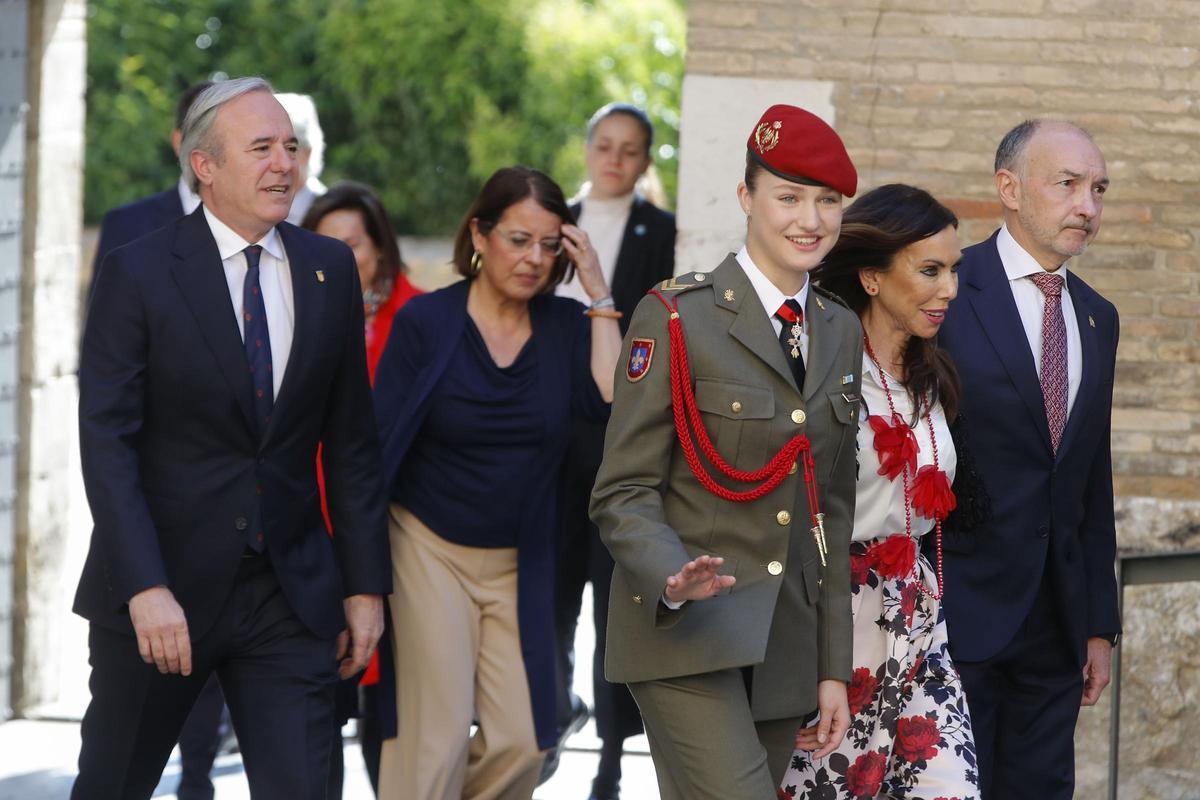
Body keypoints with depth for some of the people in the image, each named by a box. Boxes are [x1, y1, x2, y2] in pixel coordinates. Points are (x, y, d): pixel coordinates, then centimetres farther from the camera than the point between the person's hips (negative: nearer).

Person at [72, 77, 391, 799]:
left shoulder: (331, 270, 6)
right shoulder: (139, 273, -7)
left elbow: (351, 439, 9)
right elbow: (106, 441, -12)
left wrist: (366, 583, 5)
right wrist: (145, 588, -21)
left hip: (291, 595, 3)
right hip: (163, 587, -3)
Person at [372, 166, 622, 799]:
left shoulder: (566, 325, 2)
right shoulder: (426, 320, -6)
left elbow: (611, 401, -17)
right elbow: (381, 443, -6)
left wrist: (599, 294, -13)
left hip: (519, 563, 3)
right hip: (430, 549, -3)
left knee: (520, 741, -1)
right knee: (437, 740, -11)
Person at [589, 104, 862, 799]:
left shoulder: (843, 333, 14)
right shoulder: (676, 318, -4)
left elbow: (835, 512, 16)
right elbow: (623, 492, -6)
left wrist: (835, 666, 11)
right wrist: (674, 578, -26)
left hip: (787, 643, 6)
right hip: (685, 635, -5)